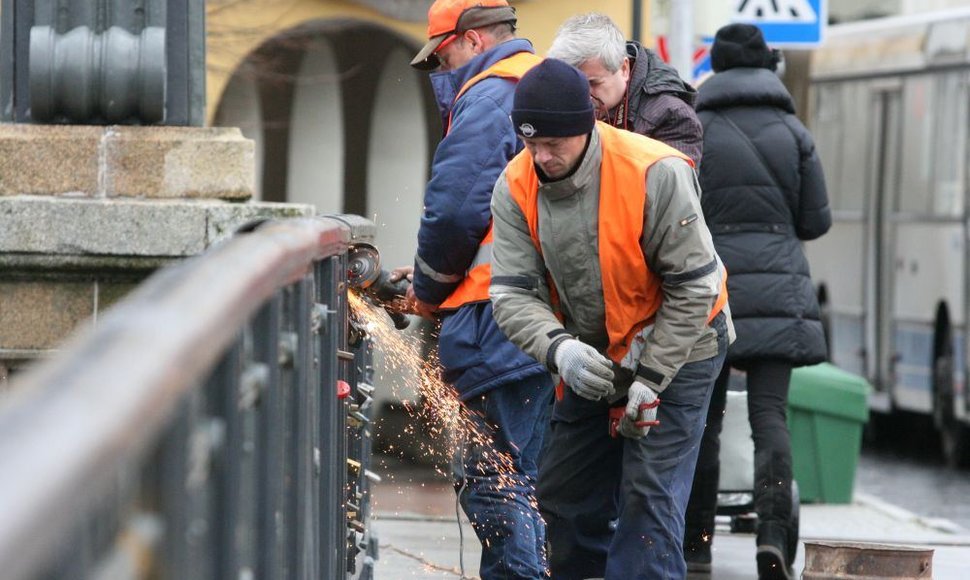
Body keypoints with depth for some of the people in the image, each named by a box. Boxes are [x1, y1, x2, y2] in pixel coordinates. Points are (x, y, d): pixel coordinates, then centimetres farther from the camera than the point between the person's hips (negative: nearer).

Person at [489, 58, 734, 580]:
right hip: (591, 360, 6)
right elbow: (512, 293, -15)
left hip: (676, 350, -6)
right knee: (564, 496, 11)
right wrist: (558, 349, -35)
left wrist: (649, 378, -23)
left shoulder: (654, 174, -27)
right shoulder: (516, 187, -13)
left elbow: (694, 287, -22)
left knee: (647, 497, -14)